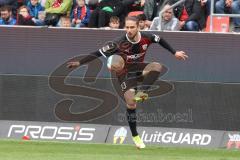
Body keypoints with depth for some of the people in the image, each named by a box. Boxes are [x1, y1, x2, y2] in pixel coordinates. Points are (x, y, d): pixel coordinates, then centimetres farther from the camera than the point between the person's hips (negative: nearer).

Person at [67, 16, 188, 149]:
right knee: (131, 103, -13)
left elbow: (160, 40, 5)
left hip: (139, 69, 3)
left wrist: (174, 53, 11)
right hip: (125, 72, -3)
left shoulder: (146, 38, -17)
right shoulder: (120, 43, -26)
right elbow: (99, 53, -24)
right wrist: (79, 63, -27)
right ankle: (135, 136, 1)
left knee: (157, 67, -27)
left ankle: (142, 92, -25)